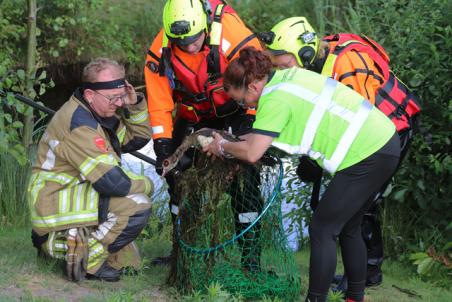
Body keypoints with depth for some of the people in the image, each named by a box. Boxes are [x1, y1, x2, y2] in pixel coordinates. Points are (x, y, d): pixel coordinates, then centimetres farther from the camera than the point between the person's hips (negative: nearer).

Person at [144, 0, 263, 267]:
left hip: (235, 112, -4)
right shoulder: (160, 51, -22)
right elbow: (160, 104, -15)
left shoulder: (235, 37, -34)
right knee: (177, 170, 4)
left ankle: (250, 255, -8)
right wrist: (163, 147, -22)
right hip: (193, 113, 4)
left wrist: (250, 129, -33)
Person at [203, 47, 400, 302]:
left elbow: (252, 153, -18)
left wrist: (222, 147, 0)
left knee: (323, 230, -3)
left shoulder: (275, 99, -16)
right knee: (348, 228, 20)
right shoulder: (285, 76, 12)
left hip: (366, 155, -10)